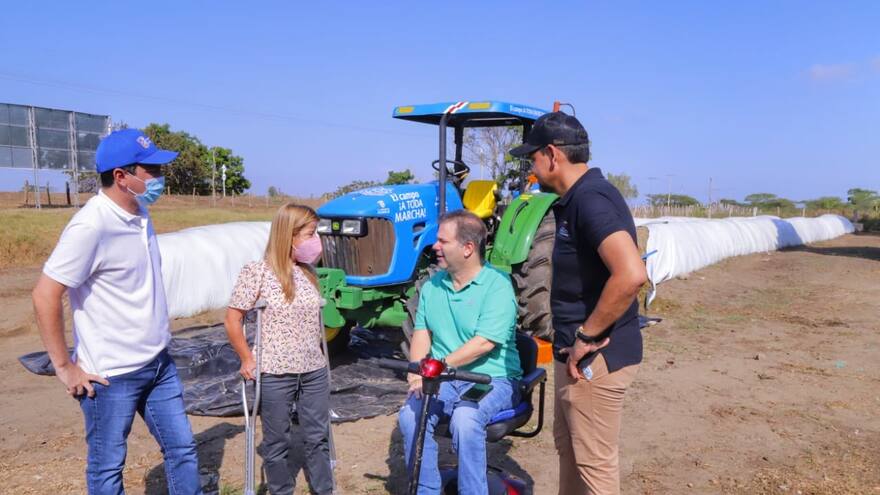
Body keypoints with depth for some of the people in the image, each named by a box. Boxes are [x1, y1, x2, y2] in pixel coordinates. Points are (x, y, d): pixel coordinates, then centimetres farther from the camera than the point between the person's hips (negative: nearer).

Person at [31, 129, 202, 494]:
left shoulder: (139, 214, 4)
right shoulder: (92, 225, -20)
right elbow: (45, 296, -20)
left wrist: (159, 331, 13)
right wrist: (65, 367, -15)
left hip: (159, 363, 7)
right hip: (112, 374, -7)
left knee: (182, 450, 14)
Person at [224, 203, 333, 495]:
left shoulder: (308, 272, 7)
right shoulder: (257, 272, -11)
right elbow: (232, 320, -8)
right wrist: (247, 360, -7)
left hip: (315, 371, 5)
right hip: (275, 374, -5)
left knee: (318, 438, 14)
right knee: (277, 443, 11)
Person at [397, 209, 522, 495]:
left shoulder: (497, 285, -12)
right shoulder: (433, 285, 9)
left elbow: (483, 343, -21)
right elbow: (422, 331, 6)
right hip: (443, 379, 5)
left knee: (465, 420, -32)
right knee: (410, 415, -20)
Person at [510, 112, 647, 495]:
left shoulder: (590, 199, -22)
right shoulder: (576, 199, 11)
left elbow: (631, 274, -34)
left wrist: (586, 336, -24)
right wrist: (571, 337, 16)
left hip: (596, 357, -10)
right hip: (577, 352, 10)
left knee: (593, 460, 6)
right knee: (568, 445, 24)